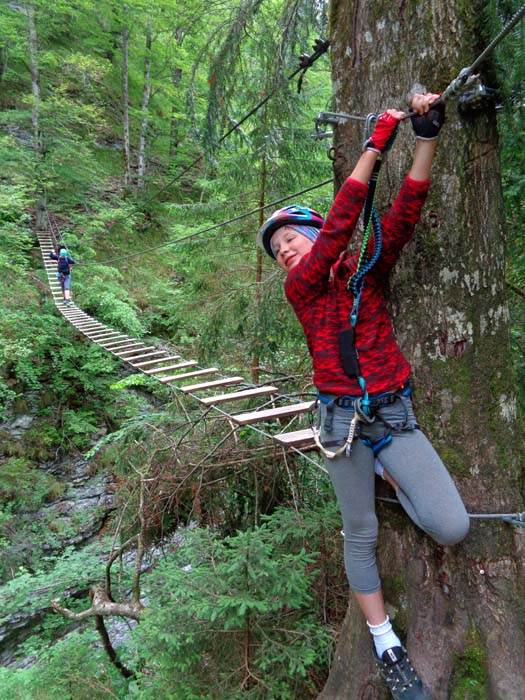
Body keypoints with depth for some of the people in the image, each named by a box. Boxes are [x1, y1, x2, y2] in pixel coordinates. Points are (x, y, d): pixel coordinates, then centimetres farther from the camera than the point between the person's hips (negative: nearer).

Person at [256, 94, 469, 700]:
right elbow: (340, 225, -13)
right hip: (343, 421, -1)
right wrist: (375, 146, -12)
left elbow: (403, 213, -4)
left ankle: (389, 477, 25)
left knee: (451, 529, -8)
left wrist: (427, 136, -10)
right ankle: (386, 648, 27)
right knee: (360, 534, 6)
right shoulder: (299, 290, -1)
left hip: (395, 416, 2)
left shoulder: (367, 272, 8)